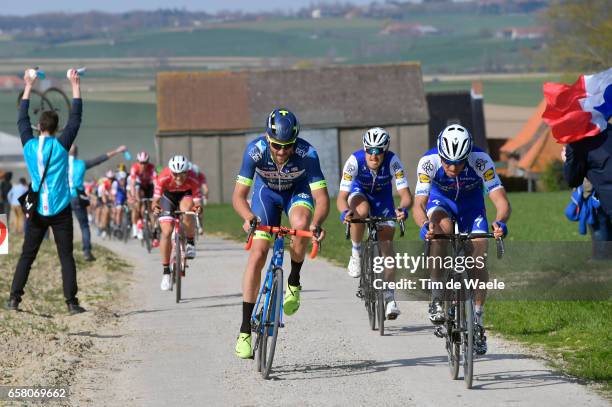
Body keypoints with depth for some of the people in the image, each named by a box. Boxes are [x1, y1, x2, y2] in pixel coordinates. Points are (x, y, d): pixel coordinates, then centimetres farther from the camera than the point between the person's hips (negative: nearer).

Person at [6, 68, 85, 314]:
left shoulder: (29, 146, -1)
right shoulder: (61, 146, -8)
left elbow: (22, 119, 14)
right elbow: (75, 118, -2)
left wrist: (28, 87, 22)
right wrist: (75, 86, 4)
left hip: (37, 210, 3)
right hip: (60, 210, -2)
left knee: (27, 256, 9)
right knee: (66, 257, -1)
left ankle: (14, 299, 5)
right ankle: (71, 302, -6)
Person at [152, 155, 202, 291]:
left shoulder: (192, 179, -33)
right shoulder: (163, 177, -34)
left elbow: (197, 201, -31)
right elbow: (156, 198, -30)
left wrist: (198, 207, -54)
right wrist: (155, 206, -53)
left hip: (185, 195, 0)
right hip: (168, 197, 0)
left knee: (186, 208, -36)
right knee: (166, 232, -13)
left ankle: (190, 244, -14)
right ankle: (166, 272, -3)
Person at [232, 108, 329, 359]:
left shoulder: (307, 154, -34)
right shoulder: (255, 150, -33)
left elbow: (322, 197, -36)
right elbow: (239, 195, -33)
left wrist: (316, 223, -56)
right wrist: (248, 217, -53)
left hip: (298, 190, 0)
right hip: (266, 192, 1)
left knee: (301, 225, -35)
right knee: (257, 255, -13)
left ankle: (294, 282, -7)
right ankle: (245, 330, -8)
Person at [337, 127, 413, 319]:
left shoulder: (392, 161, -32)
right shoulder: (354, 161, -33)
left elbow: (406, 195, -36)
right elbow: (342, 197, -37)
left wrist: (403, 209, -58)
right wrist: (345, 212, -58)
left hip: (383, 198, 1)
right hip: (359, 193, -1)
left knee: (386, 243, -10)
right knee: (361, 211, -37)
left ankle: (389, 296, -4)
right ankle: (356, 253, -12)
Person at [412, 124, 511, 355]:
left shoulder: (481, 161, -32)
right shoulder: (429, 162, -32)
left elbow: (501, 201, -36)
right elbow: (419, 205, -37)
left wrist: (500, 222, -57)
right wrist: (425, 226, -58)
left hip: (471, 205, 1)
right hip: (441, 201, -1)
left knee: (478, 258, -15)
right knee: (442, 227, -34)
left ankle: (477, 320, 3)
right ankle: (437, 299, -24)